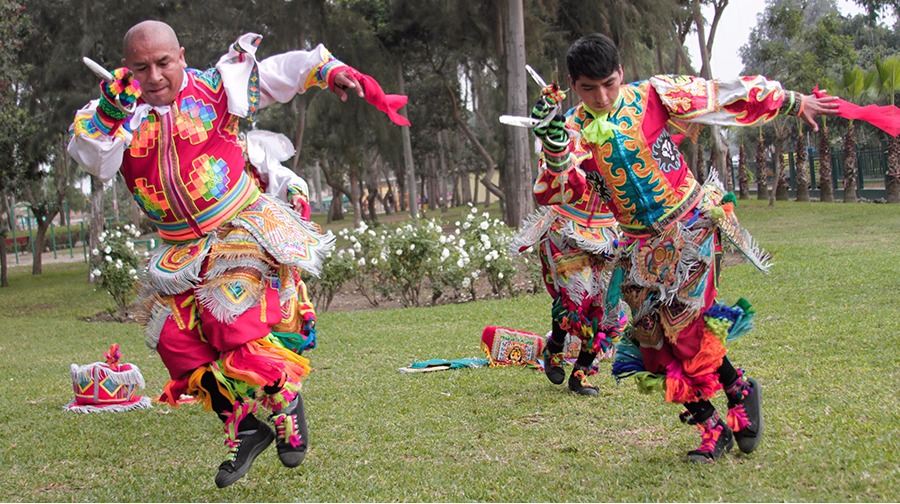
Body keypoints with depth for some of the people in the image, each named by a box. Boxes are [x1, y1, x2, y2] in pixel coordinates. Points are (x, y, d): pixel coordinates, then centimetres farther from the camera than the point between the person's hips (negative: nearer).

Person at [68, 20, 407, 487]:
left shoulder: (214, 88, -3)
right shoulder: (120, 114, 3)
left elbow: (281, 72, 4)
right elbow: (94, 160, -14)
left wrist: (332, 70, -6)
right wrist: (110, 110, -26)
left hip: (244, 228, -4)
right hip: (182, 251, 5)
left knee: (236, 324, -21)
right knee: (176, 340, -5)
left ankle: (288, 404, 4)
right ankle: (244, 427, 11)